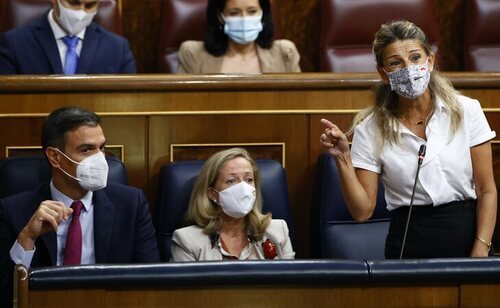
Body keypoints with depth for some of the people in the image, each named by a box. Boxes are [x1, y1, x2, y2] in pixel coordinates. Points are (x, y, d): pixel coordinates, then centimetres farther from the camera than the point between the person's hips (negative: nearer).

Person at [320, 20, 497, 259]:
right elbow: (363, 211, 0)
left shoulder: (466, 111, 2)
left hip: (467, 234, 0)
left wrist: (480, 252, -8)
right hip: (408, 246, 0)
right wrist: (343, 158, -11)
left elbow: (486, 190, 3)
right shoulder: (370, 130, 2)